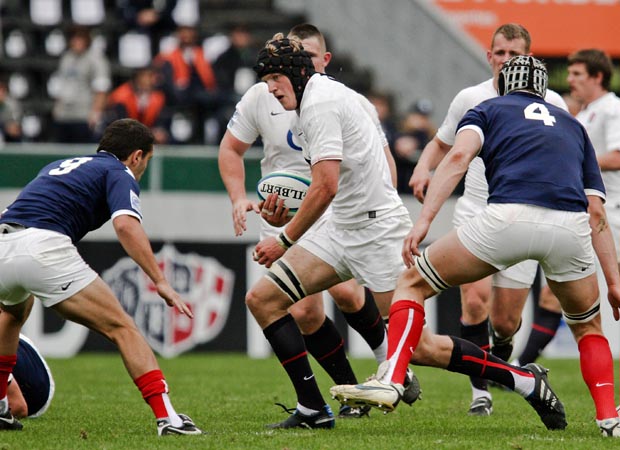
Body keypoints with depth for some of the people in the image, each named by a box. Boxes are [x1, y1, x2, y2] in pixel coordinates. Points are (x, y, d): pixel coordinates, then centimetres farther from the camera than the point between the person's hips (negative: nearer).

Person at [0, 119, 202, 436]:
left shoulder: (60, 166, 33)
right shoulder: (120, 174, 11)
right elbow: (126, 225, -10)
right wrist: (160, 281, -13)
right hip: (44, 248, -7)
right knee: (122, 329, -1)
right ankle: (166, 416, -14)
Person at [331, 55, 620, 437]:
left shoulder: (489, 109, 25)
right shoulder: (573, 126, 34)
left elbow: (459, 157, 2)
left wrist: (424, 220, -6)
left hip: (510, 216, -3)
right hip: (570, 228, 3)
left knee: (414, 283, 17)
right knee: (589, 328, 29)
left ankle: (391, 380, -1)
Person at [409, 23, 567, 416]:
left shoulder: (549, 103, -1)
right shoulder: (470, 99, 3)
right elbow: (442, 143, 18)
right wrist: (423, 168, -2)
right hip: (475, 216, 0)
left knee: (506, 320, 2)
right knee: (475, 300, -19)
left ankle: (502, 353, 38)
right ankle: (480, 391, -10)